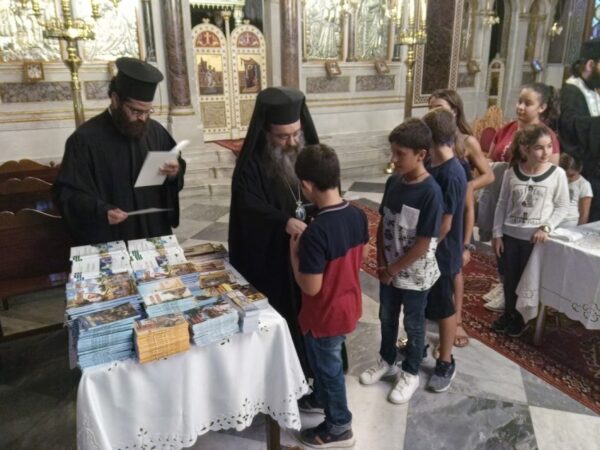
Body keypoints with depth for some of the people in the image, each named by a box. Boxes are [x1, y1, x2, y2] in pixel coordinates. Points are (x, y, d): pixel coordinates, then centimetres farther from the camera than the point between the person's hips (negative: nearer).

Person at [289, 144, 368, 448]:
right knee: (326, 361, 31)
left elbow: (310, 287, -26)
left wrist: (294, 252, -15)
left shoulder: (316, 232, -33)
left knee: (328, 368, 16)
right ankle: (321, 397, 55)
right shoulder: (358, 215, -9)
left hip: (326, 316, -8)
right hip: (350, 306, 8)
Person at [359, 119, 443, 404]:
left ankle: (410, 374, 35)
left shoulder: (431, 192, -24)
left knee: (413, 325, 15)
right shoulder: (393, 182, -4)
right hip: (388, 269, 6)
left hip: (415, 274, -6)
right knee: (387, 318, 22)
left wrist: (393, 269, -13)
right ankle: (386, 361, 45)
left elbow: (423, 244, -22)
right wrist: (381, 262, -4)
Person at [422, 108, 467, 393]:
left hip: (440, 253, -8)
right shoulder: (430, 164, 2)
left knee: (443, 309, 9)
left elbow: (445, 224, -22)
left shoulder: (451, 175, -24)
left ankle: (446, 363, 27)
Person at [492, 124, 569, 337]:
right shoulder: (511, 173, -5)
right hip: (510, 236, 2)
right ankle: (508, 314, 35)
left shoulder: (557, 174, -9)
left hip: (535, 238, -2)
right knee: (509, 279, 15)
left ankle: (521, 319, 31)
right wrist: (497, 234, -1)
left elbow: (562, 207, -2)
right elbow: (502, 205, 1)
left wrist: (546, 227, -15)